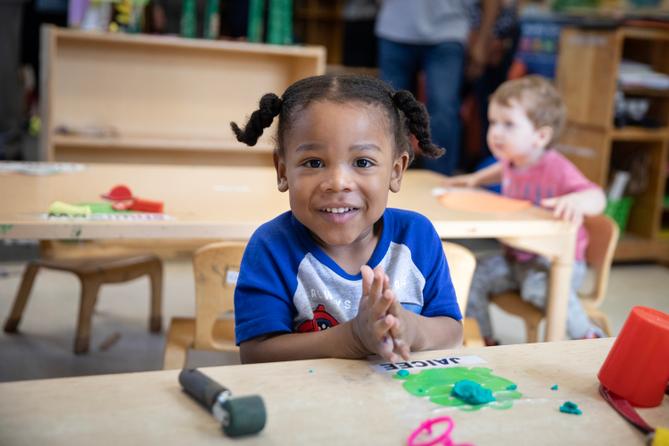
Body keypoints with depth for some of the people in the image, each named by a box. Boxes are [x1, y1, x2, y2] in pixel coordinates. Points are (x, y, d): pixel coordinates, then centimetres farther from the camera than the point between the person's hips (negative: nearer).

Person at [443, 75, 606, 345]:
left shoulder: (556, 169, -24)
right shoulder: (513, 161, 1)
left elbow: (597, 197, -37)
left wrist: (576, 201, -59)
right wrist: (476, 178, 15)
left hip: (556, 262, -8)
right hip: (516, 259, 8)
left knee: (540, 287, -37)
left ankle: (589, 338, -17)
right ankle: (482, 341, 16)